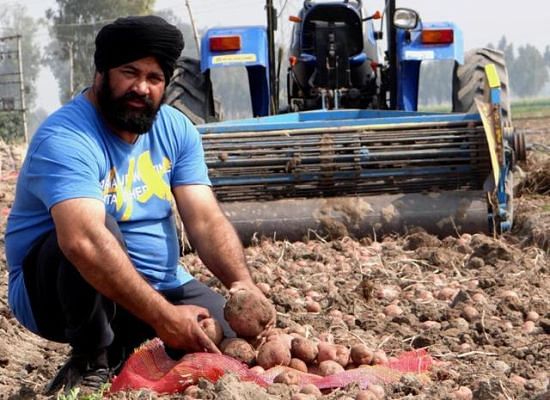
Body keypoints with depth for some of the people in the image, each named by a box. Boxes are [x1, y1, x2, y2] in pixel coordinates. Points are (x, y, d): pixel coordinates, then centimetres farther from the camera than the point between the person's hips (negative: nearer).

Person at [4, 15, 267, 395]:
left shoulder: (176, 129, -1)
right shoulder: (65, 138, -25)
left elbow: (206, 220, -9)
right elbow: (84, 242, -40)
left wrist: (242, 283, -29)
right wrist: (162, 316, -45)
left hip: (158, 285, 7)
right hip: (55, 290, -6)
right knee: (102, 230, -36)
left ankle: (121, 350, 13)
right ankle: (91, 359, -14)